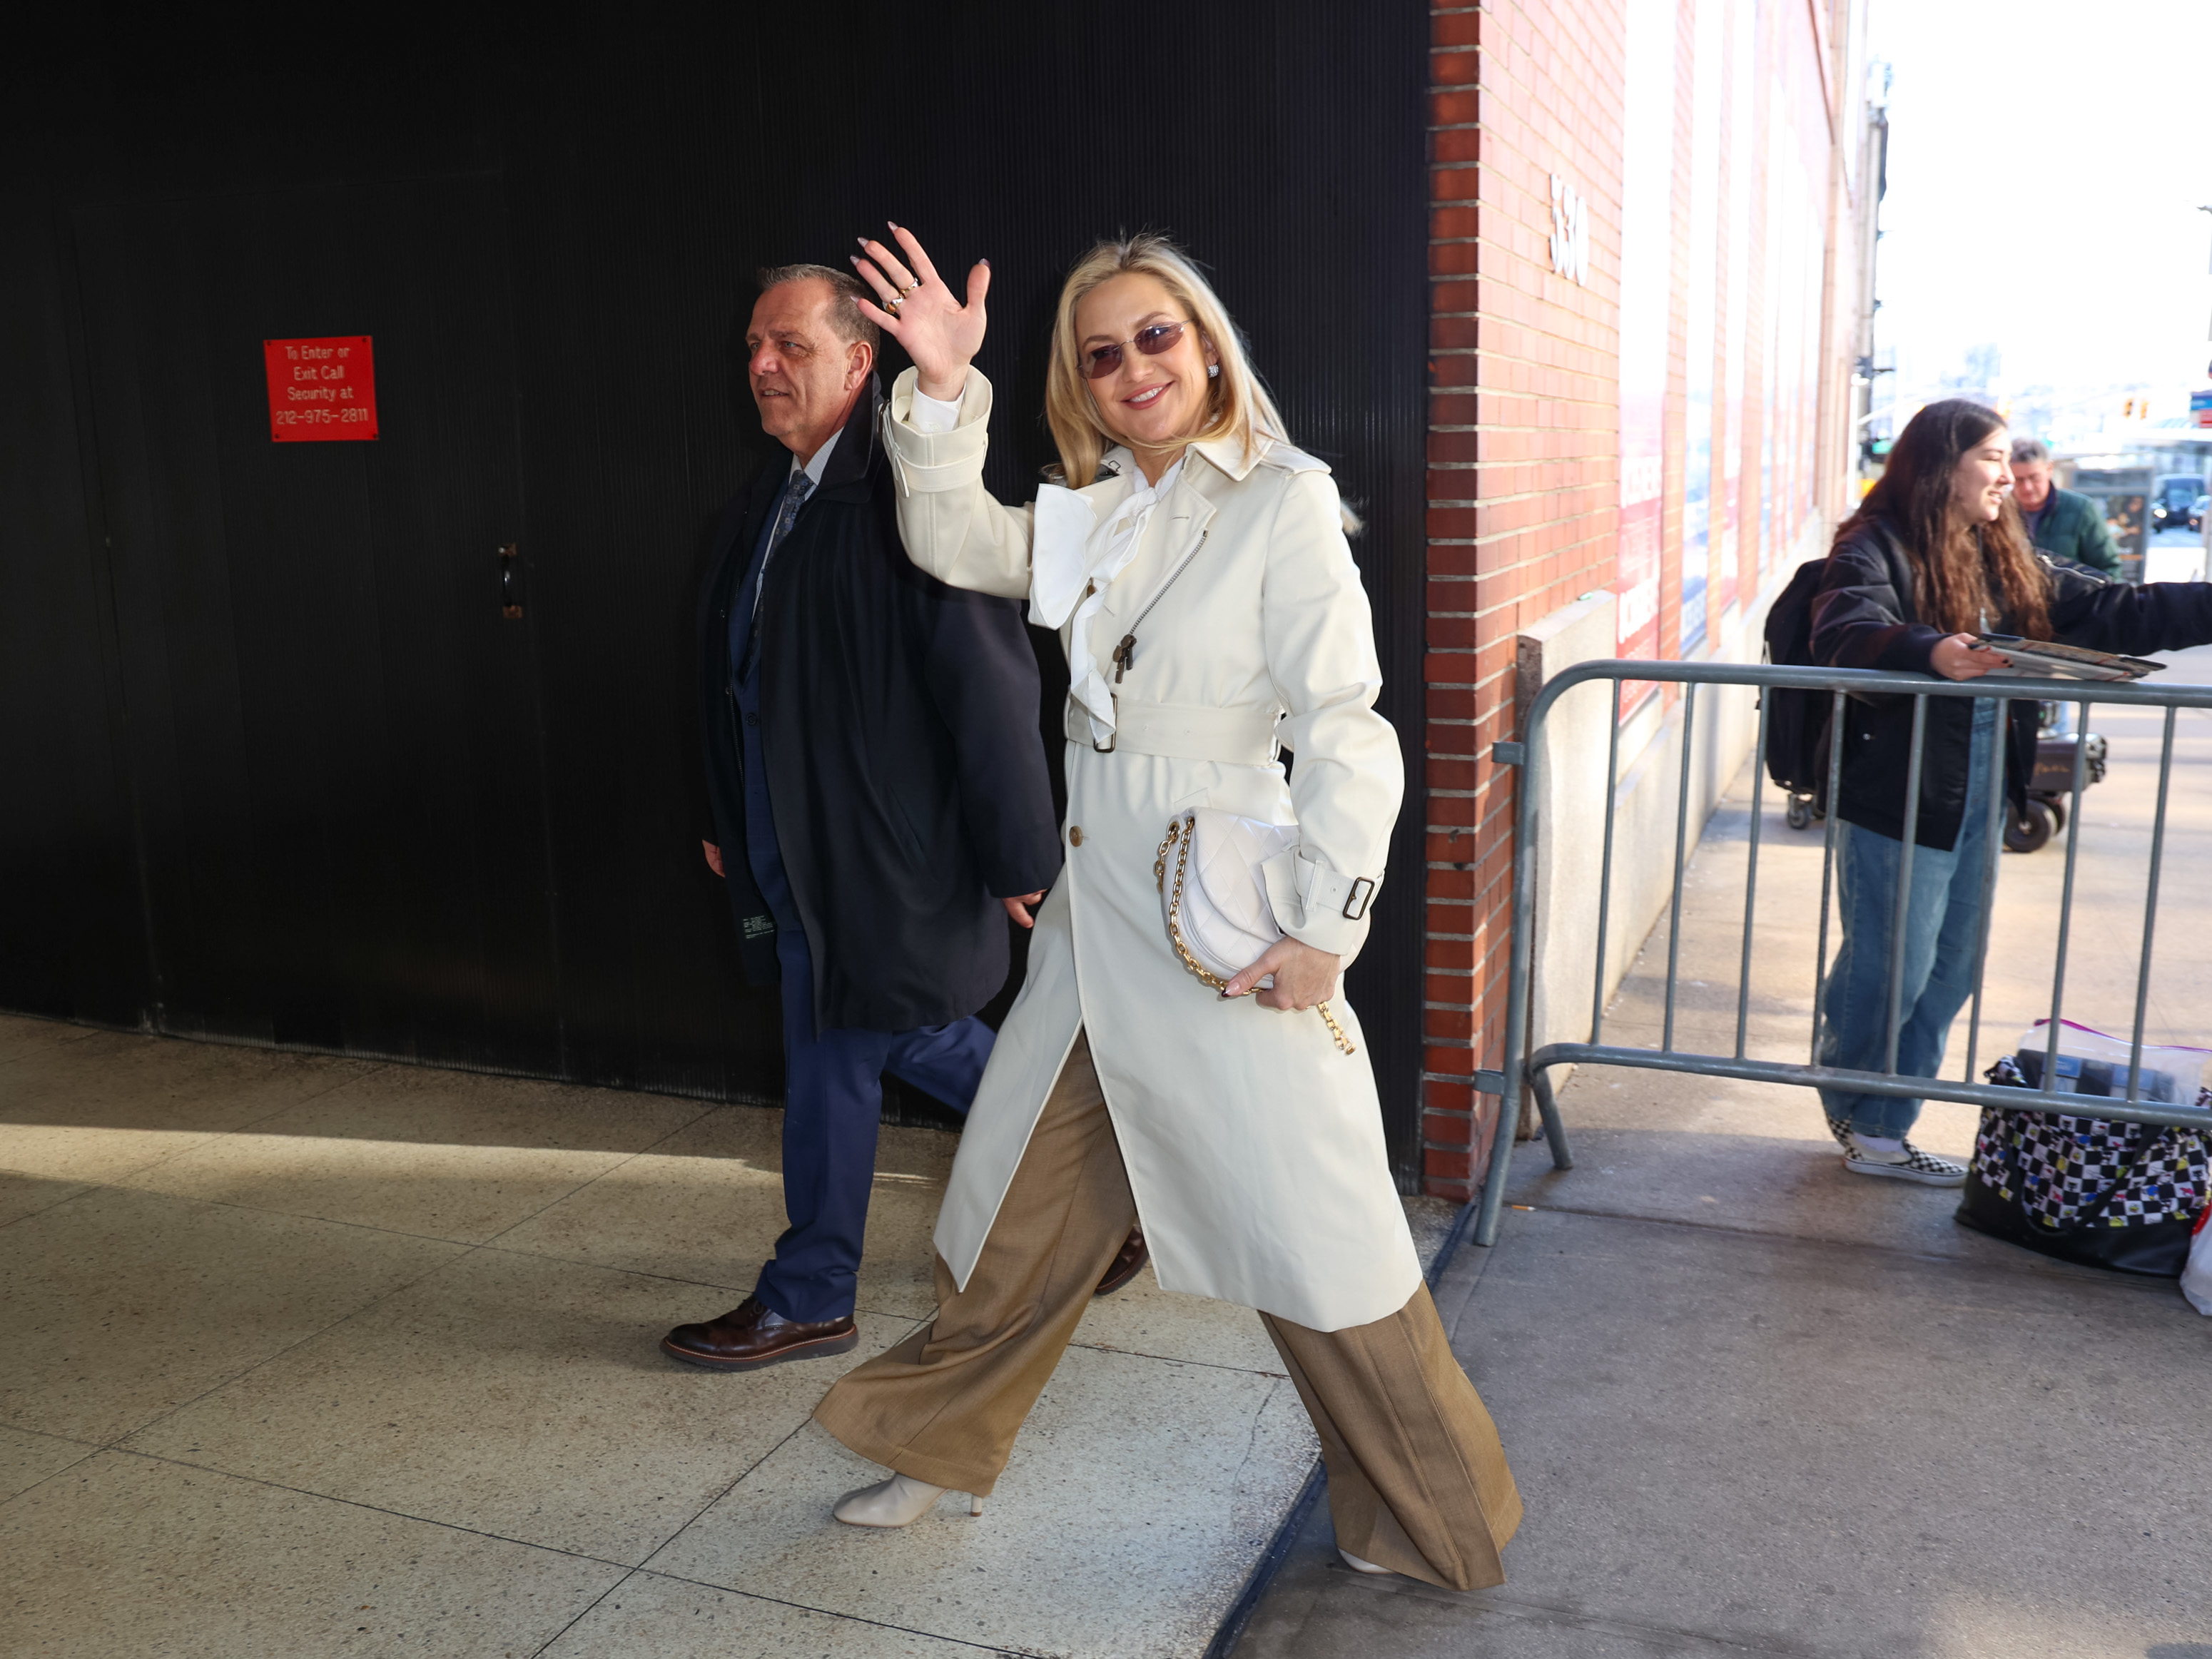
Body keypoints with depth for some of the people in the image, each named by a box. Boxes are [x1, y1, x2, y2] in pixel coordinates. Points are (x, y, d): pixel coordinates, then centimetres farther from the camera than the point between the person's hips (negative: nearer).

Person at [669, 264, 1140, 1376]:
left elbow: (991, 679, -20)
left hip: (873, 856, -9)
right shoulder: (760, 510, 12)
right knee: (915, 1038, 19)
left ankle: (807, 1301, 22)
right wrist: (731, 825, 21)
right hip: (795, 851, 9)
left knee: (832, 1067, 4)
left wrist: (1019, 855, -18)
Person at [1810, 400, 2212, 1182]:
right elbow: (1844, 631, -28)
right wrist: (1930, 653, -45)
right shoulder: (1877, 546, -9)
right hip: (1895, 802, -8)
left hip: (1975, 803, 8)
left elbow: (2116, 613, 15)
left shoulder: (2008, 561, 14)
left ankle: (1879, 1130, 25)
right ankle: (1860, 1123, 21)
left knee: (1948, 975, 13)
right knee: (1888, 971, -1)